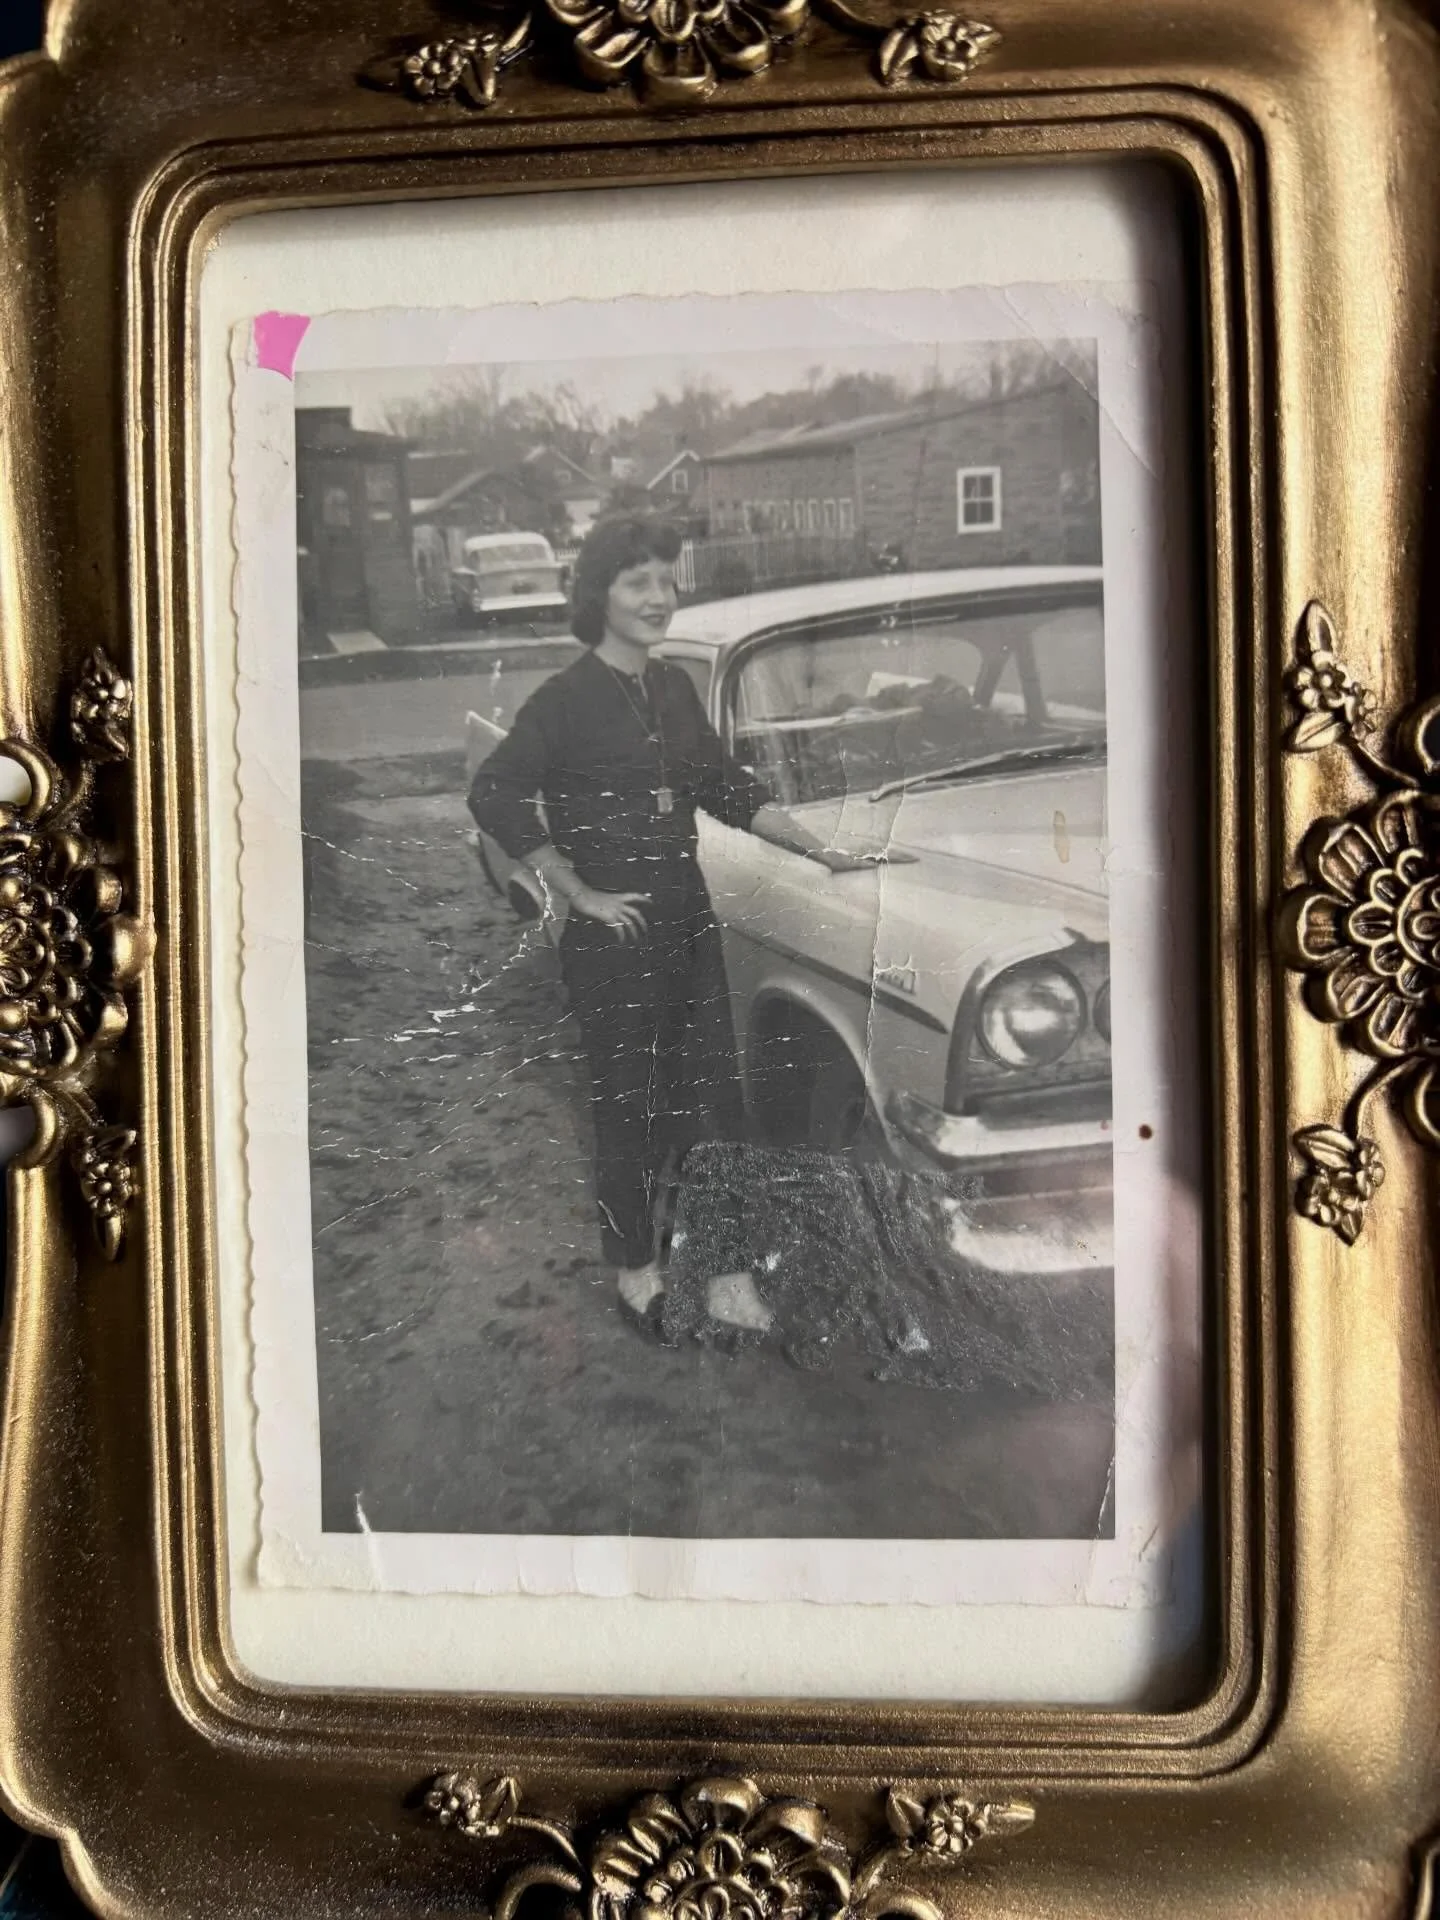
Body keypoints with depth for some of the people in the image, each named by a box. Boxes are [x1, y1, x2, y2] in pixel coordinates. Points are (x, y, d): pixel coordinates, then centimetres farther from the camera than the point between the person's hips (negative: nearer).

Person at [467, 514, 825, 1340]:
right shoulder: (567, 699, -10)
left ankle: (726, 1269, 19)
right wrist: (581, 894, -14)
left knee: (715, 1100, 8)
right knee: (633, 1108, 6)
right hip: (613, 938, -6)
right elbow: (496, 798, -15)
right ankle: (636, 1266, 25)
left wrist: (822, 849, 10)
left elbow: (727, 787, 16)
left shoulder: (675, 686, 9)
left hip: (689, 922, 6)